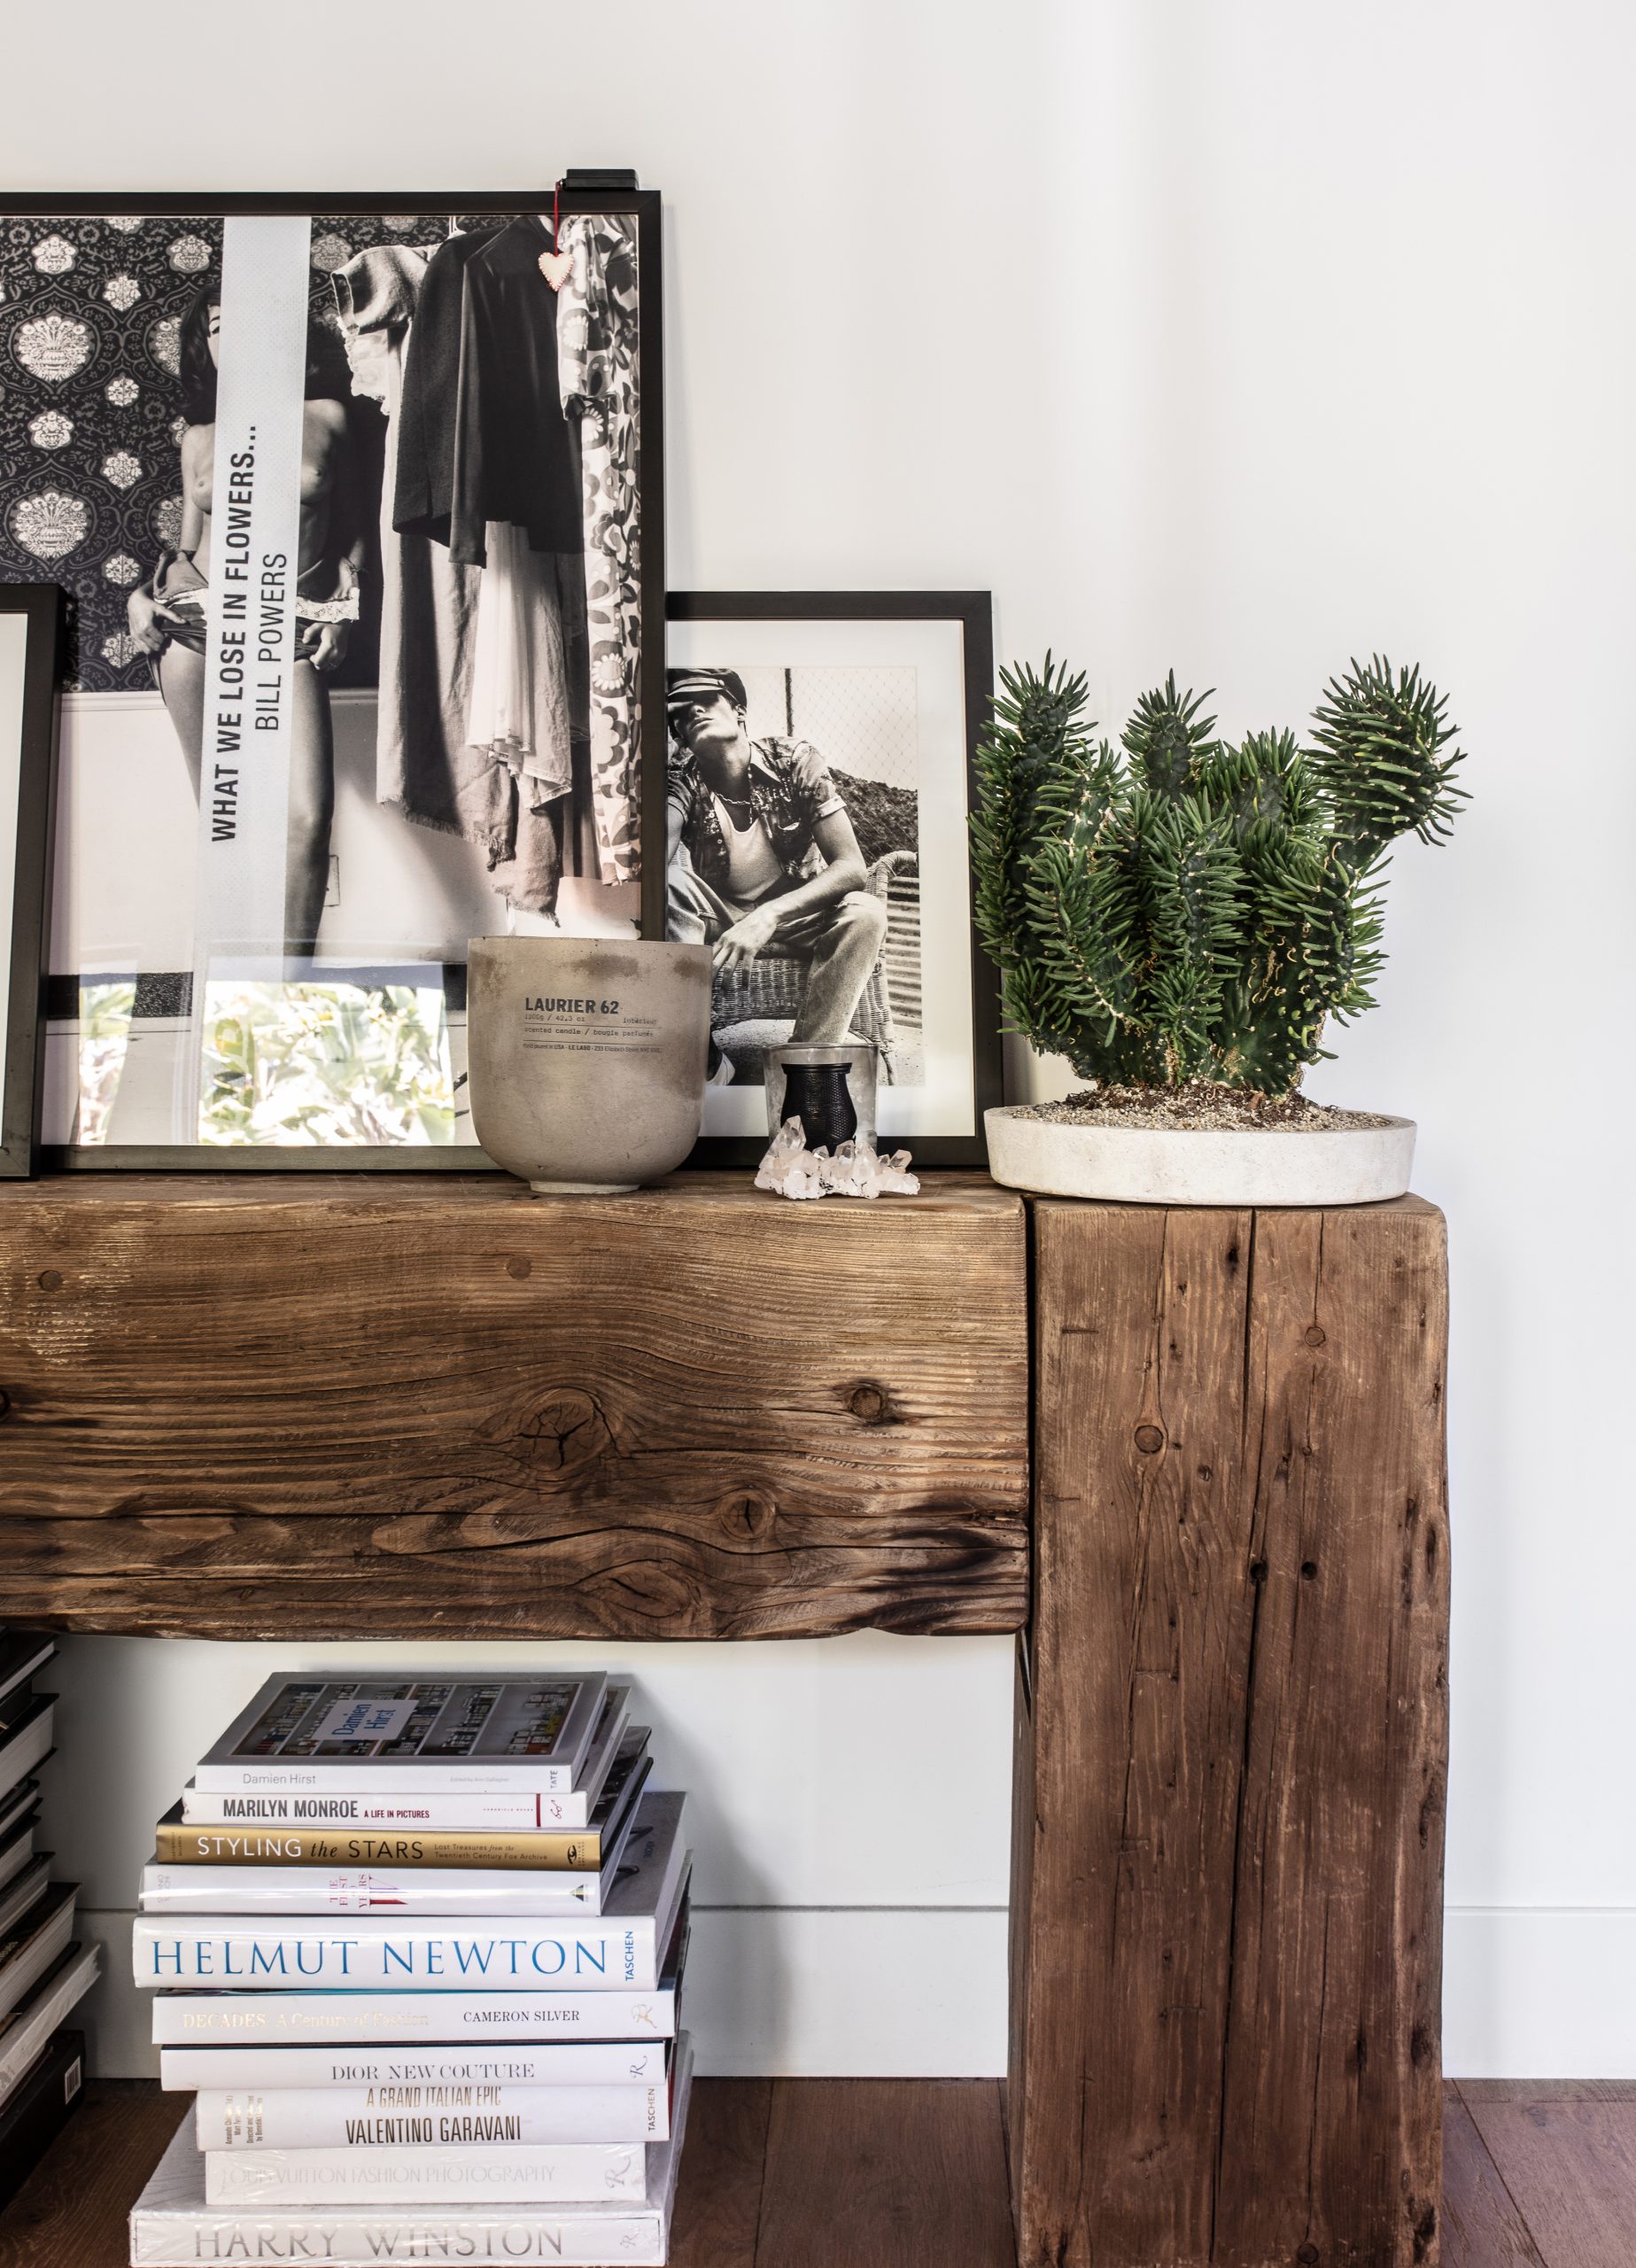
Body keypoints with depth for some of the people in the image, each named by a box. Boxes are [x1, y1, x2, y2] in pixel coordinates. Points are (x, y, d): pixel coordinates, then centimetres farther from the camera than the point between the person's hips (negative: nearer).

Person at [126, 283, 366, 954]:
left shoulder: (326, 419, 11)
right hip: (195, 625, 2)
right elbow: (188, 545, 18)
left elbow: (351, 527, 17)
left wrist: (344, 605, 4)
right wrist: (143, 595, 1)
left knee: (308, 815, -17)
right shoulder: (199, 436, 14)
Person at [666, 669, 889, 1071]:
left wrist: (768, 916, -35)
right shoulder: (683, 779, -10)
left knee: (865, 912, -31)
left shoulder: (795, 761, -14)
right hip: (718, 919, 1)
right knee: (667, 880, -29)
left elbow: (851, 866, -23)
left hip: (795, 916, -1)